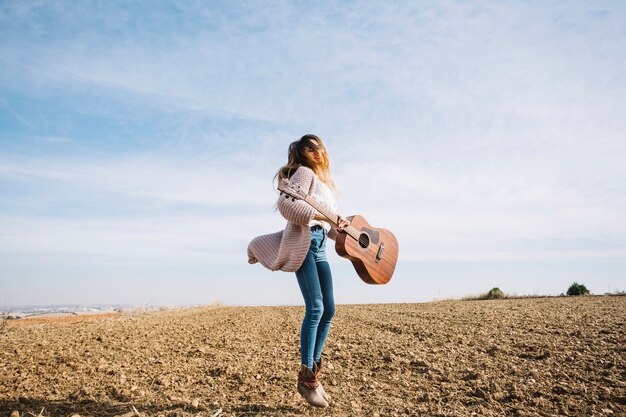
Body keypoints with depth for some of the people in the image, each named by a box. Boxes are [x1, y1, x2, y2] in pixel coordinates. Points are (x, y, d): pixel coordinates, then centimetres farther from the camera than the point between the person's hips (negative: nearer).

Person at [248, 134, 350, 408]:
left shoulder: (326, 182, 23)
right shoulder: (305, 173, -3)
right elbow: (285, 204, -21)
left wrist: (340, 226, 5)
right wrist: (323, 215, -23)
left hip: (319, 246, 9)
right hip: (303, 242, -9)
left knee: (329, 309, 6)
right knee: (315, 308, -13)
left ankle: (313, 370, 16)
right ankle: (307, 378, -5)